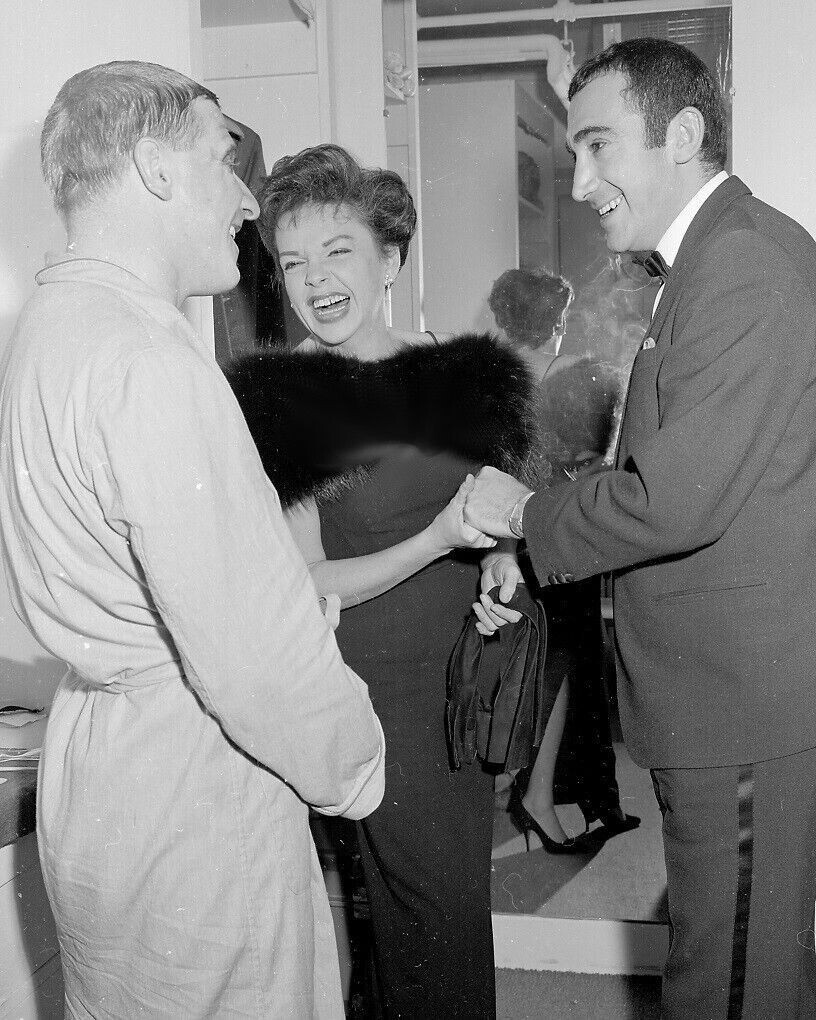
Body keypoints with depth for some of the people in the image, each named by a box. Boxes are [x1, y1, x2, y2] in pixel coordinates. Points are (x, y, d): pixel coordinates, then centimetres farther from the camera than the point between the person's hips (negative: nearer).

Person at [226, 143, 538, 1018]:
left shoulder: (460, 373, 3)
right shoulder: (279, 398, -12)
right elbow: (303, 583, -12)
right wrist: (439, 538, -23)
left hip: (470, 673, 5)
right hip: (376, 685, -5)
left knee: (464, 887, 16)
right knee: (437, 900, 2)